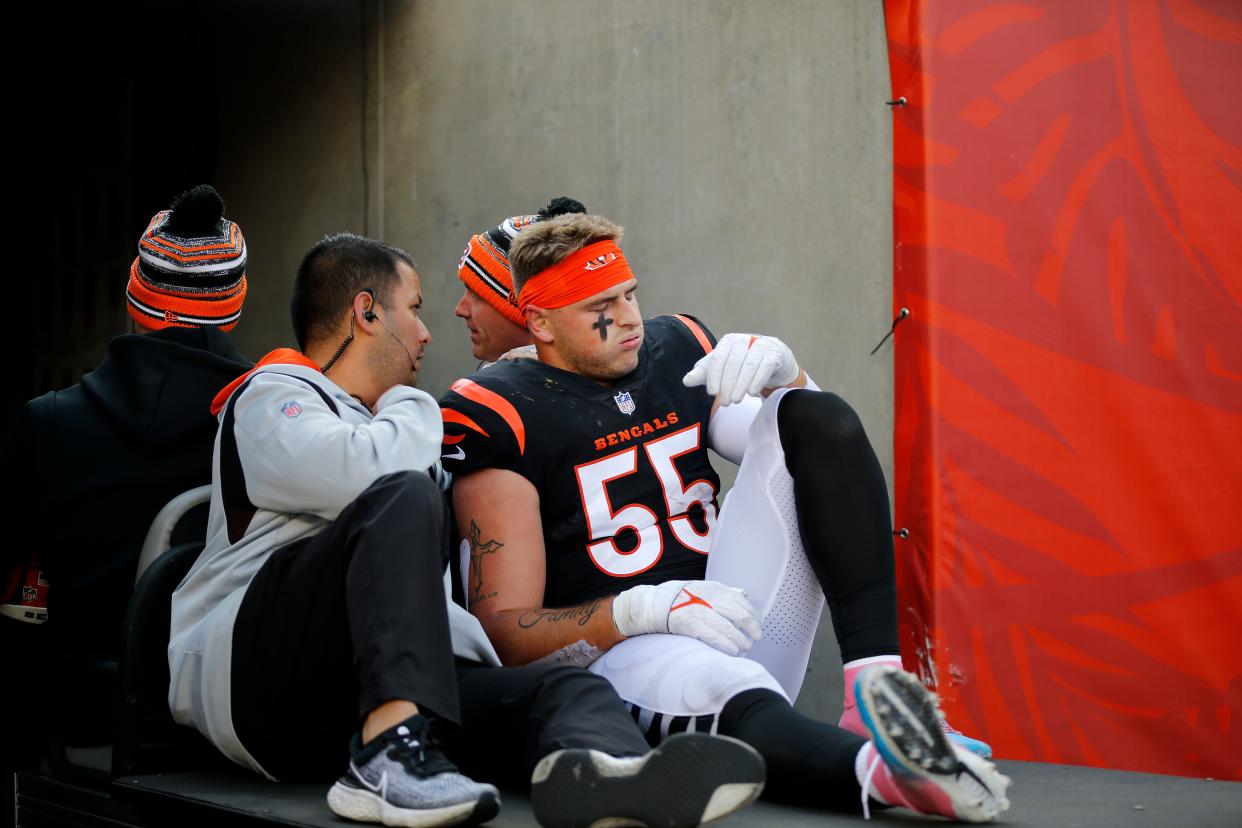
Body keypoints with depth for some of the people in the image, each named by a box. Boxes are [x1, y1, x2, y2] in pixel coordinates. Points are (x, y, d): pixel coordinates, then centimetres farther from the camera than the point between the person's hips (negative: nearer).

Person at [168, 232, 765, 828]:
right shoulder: (272, 394, 7)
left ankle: (592, 767, -57)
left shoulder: (377, 424, 35)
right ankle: (389, 755, -43)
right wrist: (410, 406, 7)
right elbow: (368, 473, -15)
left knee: (569, 687, -18)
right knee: (403, 497, -27)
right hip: (252, 677, -7)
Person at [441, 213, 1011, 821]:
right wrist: (642, 611, -25)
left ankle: (874, 680, -29)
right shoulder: (500, 413, -3)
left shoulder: (678, 349, 14)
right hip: (619, 653, -6)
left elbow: (820, 449, 14)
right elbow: (503, 630, -8)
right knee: (720, 685, -41)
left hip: (740, 618, 6)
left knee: (815, 416, -9)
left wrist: (782, 370, -9)